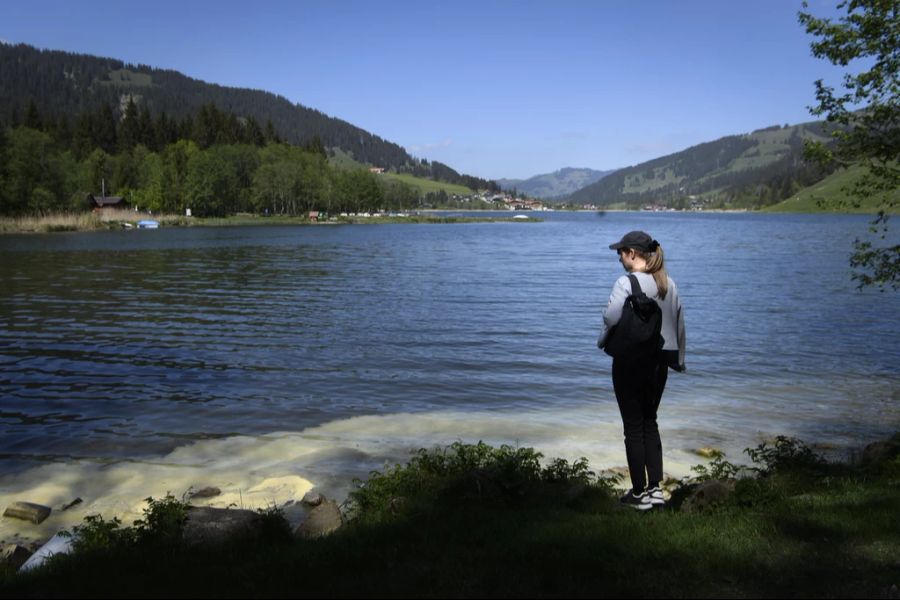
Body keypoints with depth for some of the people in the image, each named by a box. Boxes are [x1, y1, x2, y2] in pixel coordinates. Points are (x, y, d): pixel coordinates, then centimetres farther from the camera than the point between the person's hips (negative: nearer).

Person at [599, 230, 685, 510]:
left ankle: (640, 493, 11)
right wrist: (679, 358, 22)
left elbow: (611, 317, -23)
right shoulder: (669, 284, 7)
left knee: (634, 427, 4)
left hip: (631, 362, -7)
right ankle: (655, 488, 15)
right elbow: (679, 323, 12)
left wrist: (604, 340, -1)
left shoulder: (627, 283, -16)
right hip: (660, 361, 7)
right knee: (650, 422, 18)